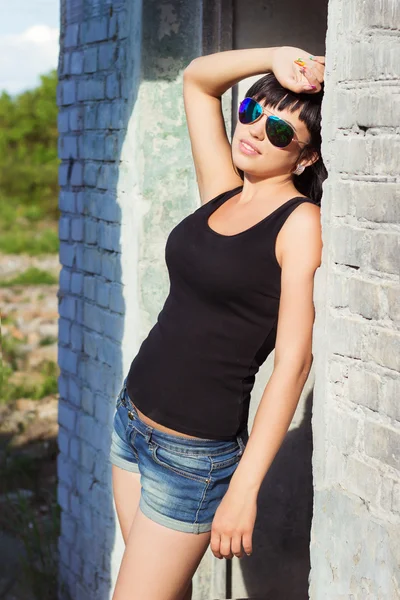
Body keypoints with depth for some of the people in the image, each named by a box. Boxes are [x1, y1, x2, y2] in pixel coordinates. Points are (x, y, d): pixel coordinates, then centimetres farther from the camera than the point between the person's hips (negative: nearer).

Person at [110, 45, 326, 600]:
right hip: (133, 416, 7)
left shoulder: (300, 223, -13)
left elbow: (294, 362, -18)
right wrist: (281, 58, -2)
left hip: (195, 450, -7)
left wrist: (244, 487, -23)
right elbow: (197, 79, 15)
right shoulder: (223, 190, 5)